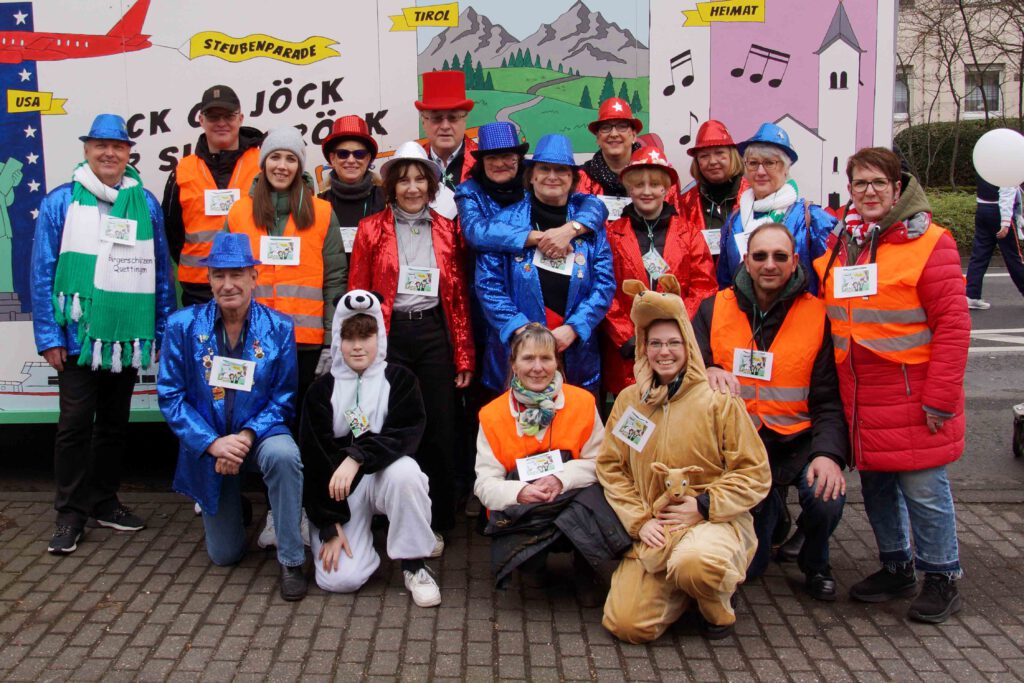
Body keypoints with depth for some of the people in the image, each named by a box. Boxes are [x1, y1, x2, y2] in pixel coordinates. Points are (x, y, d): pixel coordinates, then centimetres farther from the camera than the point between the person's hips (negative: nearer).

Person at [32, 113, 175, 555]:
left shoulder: (145, 203, 6)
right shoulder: (60, 203, -2)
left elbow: (161, 269, 8)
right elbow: (43, 272, -3)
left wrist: (164, 329, 5)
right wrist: (48, 336, -8)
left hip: (129, 336, 3)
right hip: (78, 335, -3)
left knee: (115, 423, 14)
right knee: (76, 424, -1)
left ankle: (104, 501, 27)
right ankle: (70, 513, 11)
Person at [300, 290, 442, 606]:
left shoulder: (399, 379, -1)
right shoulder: (322, 389, 1)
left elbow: (405, 434, -17)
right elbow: (314, 460, -2)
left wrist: (357, 457, -33)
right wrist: (329, 525, -9)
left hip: (384, 474, 0)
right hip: (340, 489, 0)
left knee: (405, 469, -37)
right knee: (340, 579, -19)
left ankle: (414, 565, -16)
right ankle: (360, 533, 16)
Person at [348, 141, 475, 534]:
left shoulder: (447, 231, 7)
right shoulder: (371, 229, 3)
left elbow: (459, 297, 7)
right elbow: (358, 294, 3)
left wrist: (464, 356, 4)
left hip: (434, 334, 1)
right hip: (388, 335, -1)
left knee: (439, 430, 4)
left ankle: (437, 523, 18)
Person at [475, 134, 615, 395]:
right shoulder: (506, 221, 2)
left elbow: (605, 284, 2)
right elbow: (488, 283, -3)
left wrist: (572, 328, -11)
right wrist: (519, 329, -14)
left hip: (577, 358, 2)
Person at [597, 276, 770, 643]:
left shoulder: (718, 400, -4)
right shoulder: (628, 401, 7)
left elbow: (755, 474, -4)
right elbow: (610, 468, 8)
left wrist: (703, 506, -15)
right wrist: (640, 520, -5)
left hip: (713, 520, -3)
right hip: (653, 531, 4)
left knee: (692, 562, -39)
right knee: (626, 624, -12)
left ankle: (717, 608, -1)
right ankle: (682, 588, 20)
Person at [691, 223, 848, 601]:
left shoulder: (817, 315, -1)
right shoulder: (714, 309, 3)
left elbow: (829, 399, -4)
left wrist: (829, 452, -20)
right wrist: (709, 372, -25)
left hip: (797, 442, 0)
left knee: (827, 496, -31)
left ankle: (814, 562, 5)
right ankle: (770, 505, 29)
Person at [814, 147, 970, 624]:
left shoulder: (928, 242, -9)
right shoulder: (837, 246, 10)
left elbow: (953, 323, -12)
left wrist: (940, 397, -15)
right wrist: (836, 385, 10)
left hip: (912, 399, -6)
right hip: (859, 399, 6)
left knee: (924, 489, 1)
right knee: (876, 485, 16)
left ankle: (942, 577, 19)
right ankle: (896, 567, 33)